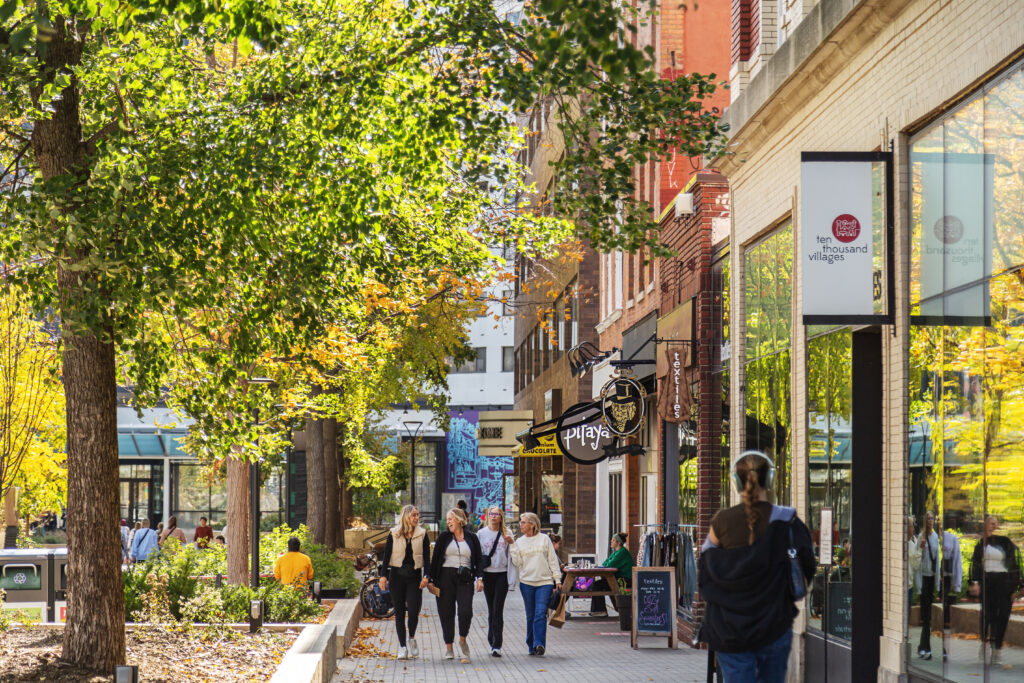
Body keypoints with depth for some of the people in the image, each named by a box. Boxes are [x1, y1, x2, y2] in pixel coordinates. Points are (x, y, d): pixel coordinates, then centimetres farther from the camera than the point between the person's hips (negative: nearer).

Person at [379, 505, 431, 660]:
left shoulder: (422, 534, 5)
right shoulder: (394, 534, 4)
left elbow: (426, 557, 4)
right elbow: (386, 555, 5)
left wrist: (426, 576, -8)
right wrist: (383, 576, -3)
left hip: (414, 577, 0)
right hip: (397, 576, 0)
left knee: (413, 611, -11)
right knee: (399, 612, 3)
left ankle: (412, 638, 17)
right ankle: (402, 646, 11)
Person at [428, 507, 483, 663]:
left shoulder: (472, 538, 9)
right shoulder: (444, 536, 8)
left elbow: (478, 560, 11)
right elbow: (435, 558, 6)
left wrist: (479, 578, -4)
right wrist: (432, 580, 0)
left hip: (465, 579, -1)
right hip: (445, 577, 1)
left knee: (466, 611, -15)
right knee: (446, 613, 1)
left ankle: (462, 640, 8)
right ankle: (448, 647, 13)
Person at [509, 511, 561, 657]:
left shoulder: (544, 539, 4)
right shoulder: (519, 542, 10)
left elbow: (553, 560, 6)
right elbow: (518, 563, 4)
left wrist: (557, 579, 2)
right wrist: (512, 549, -7)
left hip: (544, 582, -2)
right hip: (526, 582, 2)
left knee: (541, 614, -13)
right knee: (530, 616, 6)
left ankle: (539, 644, -18)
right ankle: (531, 645, 14)